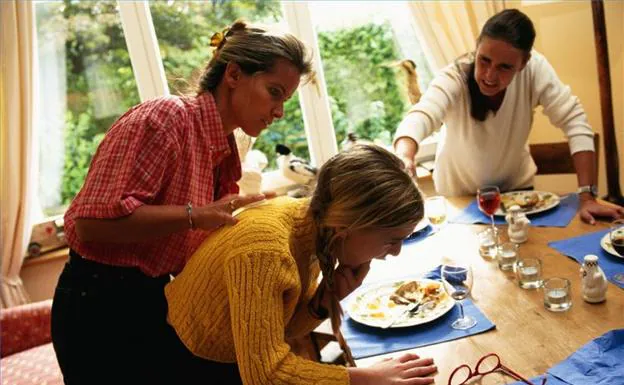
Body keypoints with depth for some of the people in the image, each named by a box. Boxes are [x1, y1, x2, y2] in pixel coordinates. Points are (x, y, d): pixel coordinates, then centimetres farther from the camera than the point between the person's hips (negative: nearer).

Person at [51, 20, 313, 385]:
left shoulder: (224, 150, 7)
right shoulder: (165, 117, -19)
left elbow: (197, 245, 9)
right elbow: (92, 221, -26)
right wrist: (196, 215, -26)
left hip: (153, 300, 8)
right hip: (101, 307, -8)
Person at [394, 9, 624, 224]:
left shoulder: (535, 69, -24)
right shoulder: (454, 77, -29)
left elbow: (575, 123, -24)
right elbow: (419, 118, -45)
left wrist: (587, 196, -32)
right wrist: (404, 157, -68)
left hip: (515, 186, 2)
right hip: (460, 195, -2)